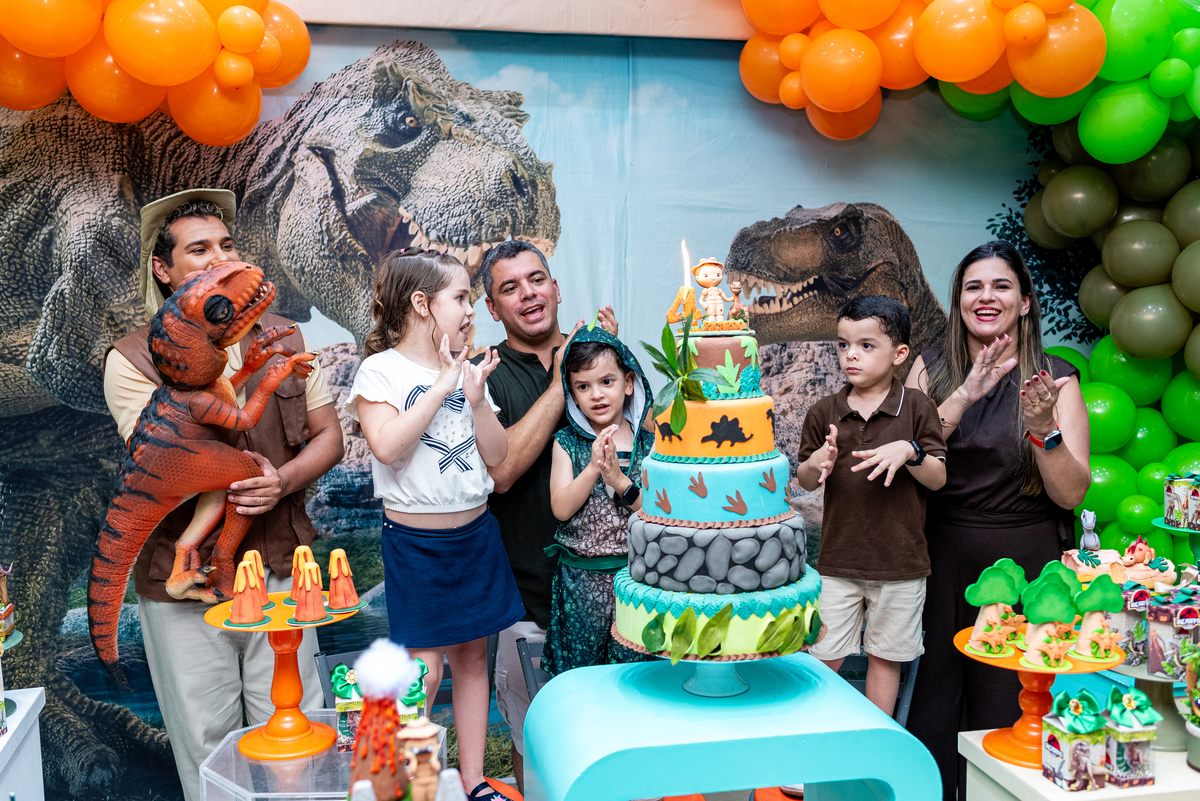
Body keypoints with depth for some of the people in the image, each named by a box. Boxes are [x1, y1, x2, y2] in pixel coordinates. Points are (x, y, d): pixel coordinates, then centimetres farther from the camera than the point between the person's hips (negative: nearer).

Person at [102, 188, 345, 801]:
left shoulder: (282, 338, 4)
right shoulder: (133, 359, -9)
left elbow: (329, 435, 6)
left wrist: (284, 480, -14)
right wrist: (223, 355, -24)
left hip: (281, 571, 3)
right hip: (184, 587, -2)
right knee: (206, 746, 12)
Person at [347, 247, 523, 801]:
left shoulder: (468, 371, 8)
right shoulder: (383, 370, -8)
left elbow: (497, 455, 4)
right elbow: (388, 447, -24)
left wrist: (477, 397, -10)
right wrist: (440, 388, -20)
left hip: (476, 533, 6)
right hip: (417, 541, -5)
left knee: (473, 656, 12)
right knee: (425, 669, -5)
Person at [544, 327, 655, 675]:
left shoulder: (648, 444, 0)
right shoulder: (567, 443, 0)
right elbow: (561, 509, -9)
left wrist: (619, 480, -19)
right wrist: (593, 467, -19)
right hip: (581, 578, 0)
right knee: (579, 675, 9)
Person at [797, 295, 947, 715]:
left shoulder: (917, 407, -4)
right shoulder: (824, 412, 1)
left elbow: (939, 478, -3)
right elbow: (804, 480, 8)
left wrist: (909, 452, -22)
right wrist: (816, 464, -14)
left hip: (900, 563, -1)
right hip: (838, 561, 1)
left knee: (885, 656, 13)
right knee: (823, 656, 5)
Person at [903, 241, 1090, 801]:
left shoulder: (1056, 380, -2)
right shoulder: (931, 368, 3)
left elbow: (1070, 494, -7)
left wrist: (1044, 426, -24)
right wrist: (964, 397, -20)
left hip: (1022, 563, -1)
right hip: (941, 557, 1)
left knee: (1004, 705, 6)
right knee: (933, 696, 8)